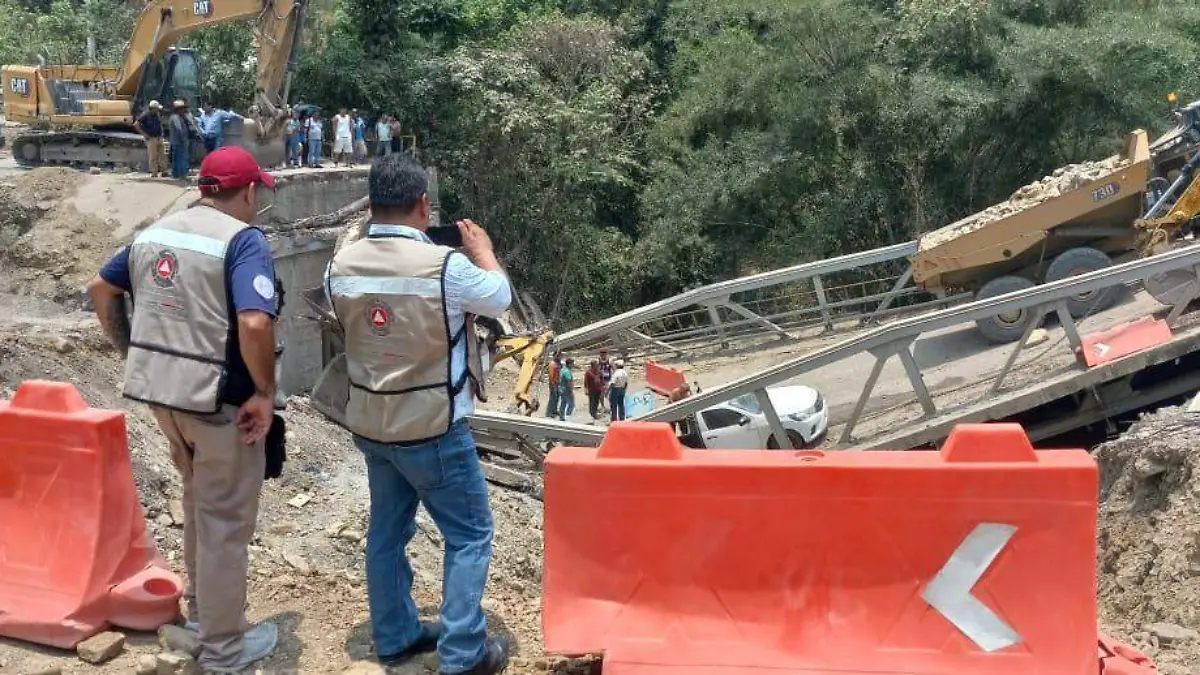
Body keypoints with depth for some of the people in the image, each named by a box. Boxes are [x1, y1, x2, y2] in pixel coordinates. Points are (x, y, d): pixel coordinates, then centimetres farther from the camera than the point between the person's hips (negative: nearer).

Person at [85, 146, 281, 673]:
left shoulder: (155, 233, 9)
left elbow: (100, 289, 17)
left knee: (198, 500, 27)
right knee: (225, 520, 6)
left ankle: (200, 608, 42)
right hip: (219, 398, -7)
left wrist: (132, 351, 17)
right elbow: (254, 324, -29)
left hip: (159, 389, 8)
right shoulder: (243, 240, -15)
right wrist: (265, 392, -17)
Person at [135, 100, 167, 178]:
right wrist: (144, 134, -14)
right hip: (151, 138, -6)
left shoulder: (158, 114, 9)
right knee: (153, 156, -6)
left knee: (162, 155, 6)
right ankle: (154, 172, -1)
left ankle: (163, 171, 13)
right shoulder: (145, 115, -11)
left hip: (159, 138, 6)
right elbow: (136, 125, -13)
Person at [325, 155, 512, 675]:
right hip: (432, 427, -6)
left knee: (387, 531, 19)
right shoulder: (445, 265, -21)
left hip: (369, 424, 6)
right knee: (470, 536, 7)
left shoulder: (341, 266, -5)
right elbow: (500, 298, -3)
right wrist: (483, 251, 15)